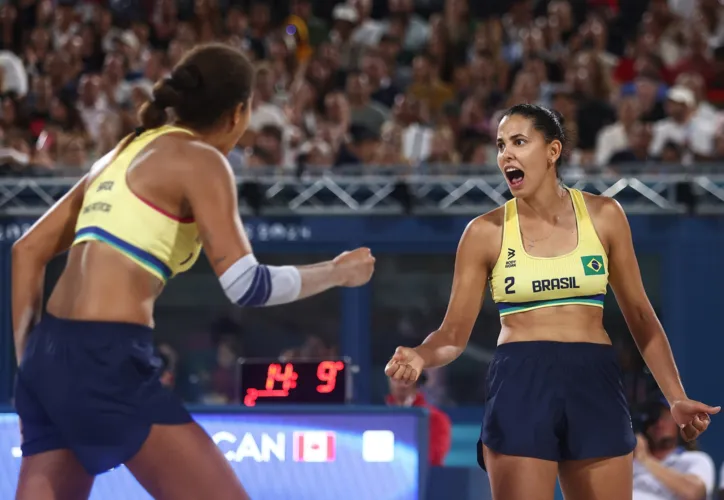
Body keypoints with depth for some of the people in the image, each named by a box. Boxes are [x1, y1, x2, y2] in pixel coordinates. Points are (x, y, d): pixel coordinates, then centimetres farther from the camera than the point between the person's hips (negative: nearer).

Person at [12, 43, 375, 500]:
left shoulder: (124, 153, 21)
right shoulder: (200, 160, -3)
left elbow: (28, 250, 21)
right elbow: (245, 285, -11)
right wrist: (337, 273, 4)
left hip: (51, 354, 8)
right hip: (106, 360, -8)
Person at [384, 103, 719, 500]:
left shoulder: (603, 216, 4)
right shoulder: (486, 232, 1)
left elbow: (639, 315, 10)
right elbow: (455, 332, 1)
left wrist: (676, 397, 3)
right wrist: (419, 357, -21)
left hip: (594, 385, 2)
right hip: (519, 384, -1)